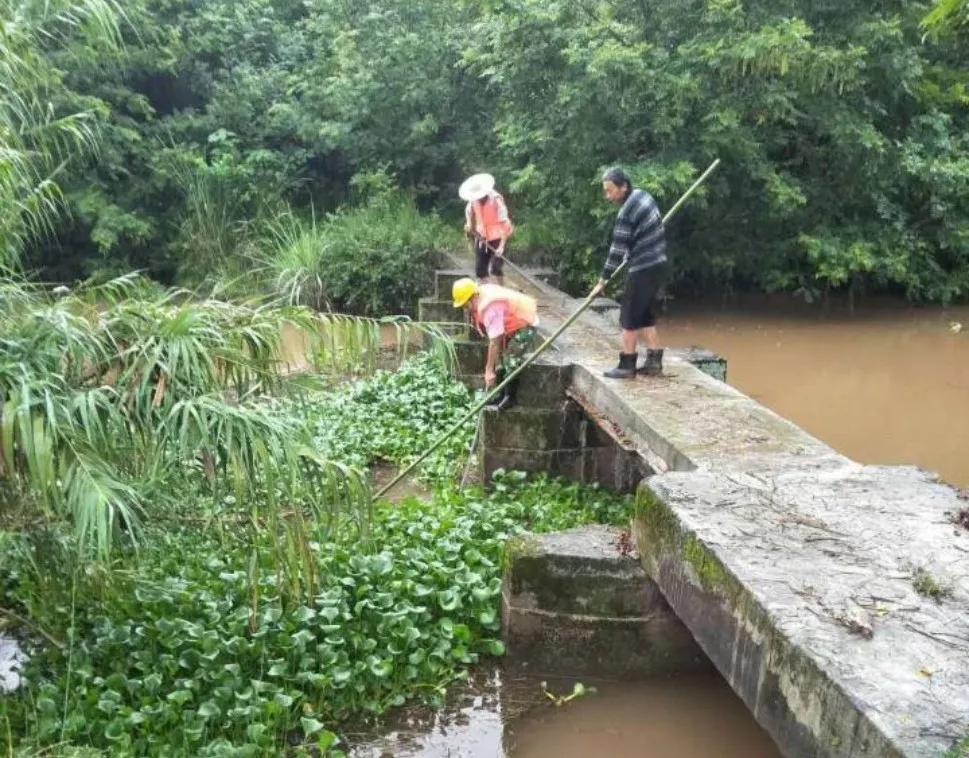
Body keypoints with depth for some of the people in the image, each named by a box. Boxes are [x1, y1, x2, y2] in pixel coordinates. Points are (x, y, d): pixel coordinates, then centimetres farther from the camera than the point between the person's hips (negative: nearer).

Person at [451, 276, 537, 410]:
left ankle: (510, 398, -3)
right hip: (511, 324, 10)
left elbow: (494, 342, -33)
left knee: (510, 360, -15)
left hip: (524, 326, -10)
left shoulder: (490, 308, -35)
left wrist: (489, 371, -29)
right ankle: (502, 395, 18)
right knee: (499, 359, 9)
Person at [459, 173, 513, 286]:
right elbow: (469, 211, 19)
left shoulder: (496, 200, -23)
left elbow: (504, 224, -25)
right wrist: (470, 224, 0)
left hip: (497, 238, -6)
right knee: (480, 269, 4)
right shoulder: (473, 200, -6)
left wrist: (502, 246, -31)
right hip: (481, 238, 6)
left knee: (495, 269, -14)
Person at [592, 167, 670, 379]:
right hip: (658, 264, 9)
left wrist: (603, 280, -10)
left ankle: (627, 366, 6)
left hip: (644, 269, -9)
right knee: (645, 316, 15)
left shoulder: (626, 213, -19)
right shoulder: (642, 194, 7)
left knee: (629, 317, 0)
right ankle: (654, 362, 18)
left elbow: (617, 250, -17)